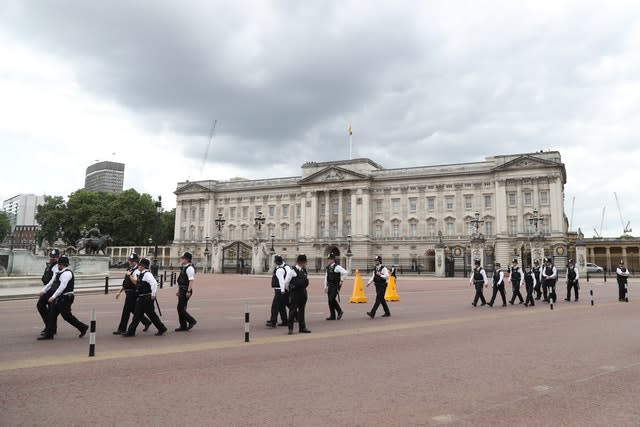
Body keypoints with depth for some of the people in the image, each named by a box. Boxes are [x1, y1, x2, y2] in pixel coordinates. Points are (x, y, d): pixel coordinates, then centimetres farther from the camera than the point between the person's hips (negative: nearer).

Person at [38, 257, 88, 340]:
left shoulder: (66, 273, -18)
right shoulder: (58, 273, 12)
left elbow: (62, 287, -25)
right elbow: (51, 283, 24)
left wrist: (53, 297, -27)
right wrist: (44, 291, 21)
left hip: (65, 298, -9)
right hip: (59, 298, 9)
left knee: (67, 316, -2)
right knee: (51, 314, 7)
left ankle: (83, 327, 12)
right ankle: (49, 334, 14)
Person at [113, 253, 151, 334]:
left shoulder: (136, 271, -13)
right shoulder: (129, 269, 15)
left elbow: (136, 283, -27)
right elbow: (126, 283, 24)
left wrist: (129, 276, -31)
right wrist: (119, 292, 24)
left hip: (132, 293, -9)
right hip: (128, 293, 9)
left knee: (126, 311, -4)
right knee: (134, 310, 14)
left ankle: (122, 329, 5)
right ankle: (147, 322, 25)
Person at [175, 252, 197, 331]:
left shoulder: (189, 268, -15)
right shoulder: (183, 268, 15)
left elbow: (191, 281, -22)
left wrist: (189, 291, -25)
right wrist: (178, 291, 21)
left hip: (186, 291, -10)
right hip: (182, 290, 10)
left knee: (180, 308, -9)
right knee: (181, 308, 12)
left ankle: (192, 321, 3)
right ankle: (183, 326, 19)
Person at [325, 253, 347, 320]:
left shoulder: (337, 267, -12)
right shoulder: (328, 268, 12)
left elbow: (345, 272, -22)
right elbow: (326, 277, 18)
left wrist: (341, 280, -15)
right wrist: (325, 287, 15)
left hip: (335, 286, -8)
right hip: (330, 286, 8)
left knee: (332, 299, -14)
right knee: (330, 300, 6)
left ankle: (340, 311, 8)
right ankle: (332, 316, 14)